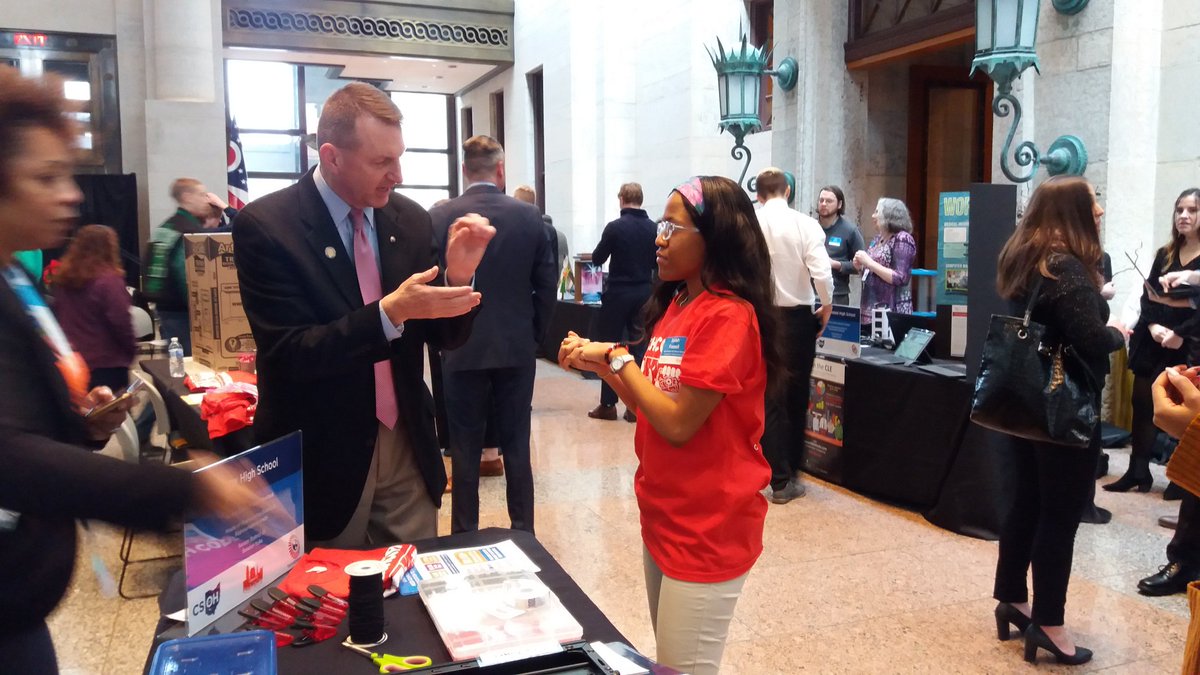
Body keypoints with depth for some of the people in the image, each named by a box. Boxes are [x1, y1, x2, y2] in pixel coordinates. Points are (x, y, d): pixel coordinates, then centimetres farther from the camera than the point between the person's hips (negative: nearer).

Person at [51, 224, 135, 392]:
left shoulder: (64, 278, 7)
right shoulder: (108, 279, -16)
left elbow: (57, 318, 15)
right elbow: (120, 322, -18)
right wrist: (132, 349, -3)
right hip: (107, 363, -7)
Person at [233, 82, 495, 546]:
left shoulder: (410, 219, 1)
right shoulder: (265, 225, -12)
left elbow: (445, 337, 5)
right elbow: (288, 354, -18)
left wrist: (457, 275, -15)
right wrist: (389, 313, -29)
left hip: (407, 447, 4)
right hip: (321, 457, -4)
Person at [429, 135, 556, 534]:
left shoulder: (438, 217, -7)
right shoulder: (529, 217, -4)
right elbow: (546, 286, -1)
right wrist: (534, 335, 11)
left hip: (462, 351, -1)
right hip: (518, 349, 1)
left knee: (465, 450, 8)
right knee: (517, 446, 11)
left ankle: (465, 536, 16)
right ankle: (523, 533, 20)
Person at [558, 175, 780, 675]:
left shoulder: (727, 316, -20)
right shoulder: (674, 305, 8)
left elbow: (678, 423, -22)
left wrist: (618, 357, -13)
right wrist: (599, 365, -2)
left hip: (708, 526, -9)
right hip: (664, 513, 9)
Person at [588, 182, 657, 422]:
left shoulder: (615, 227, -12)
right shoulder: (653, 228, 0)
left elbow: (597, 259, -2)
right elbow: (658, 262, 9)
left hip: (619, 292, -3)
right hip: (644, 292, 4)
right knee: (639, 347, 6)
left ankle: (608, 404, 8)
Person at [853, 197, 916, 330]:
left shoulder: (902, 239, -9)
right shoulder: (878, 238, 14)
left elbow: (899, 278, -18)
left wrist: (869, 262, -18)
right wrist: (860, 266, 2)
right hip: (870, 307, 7)